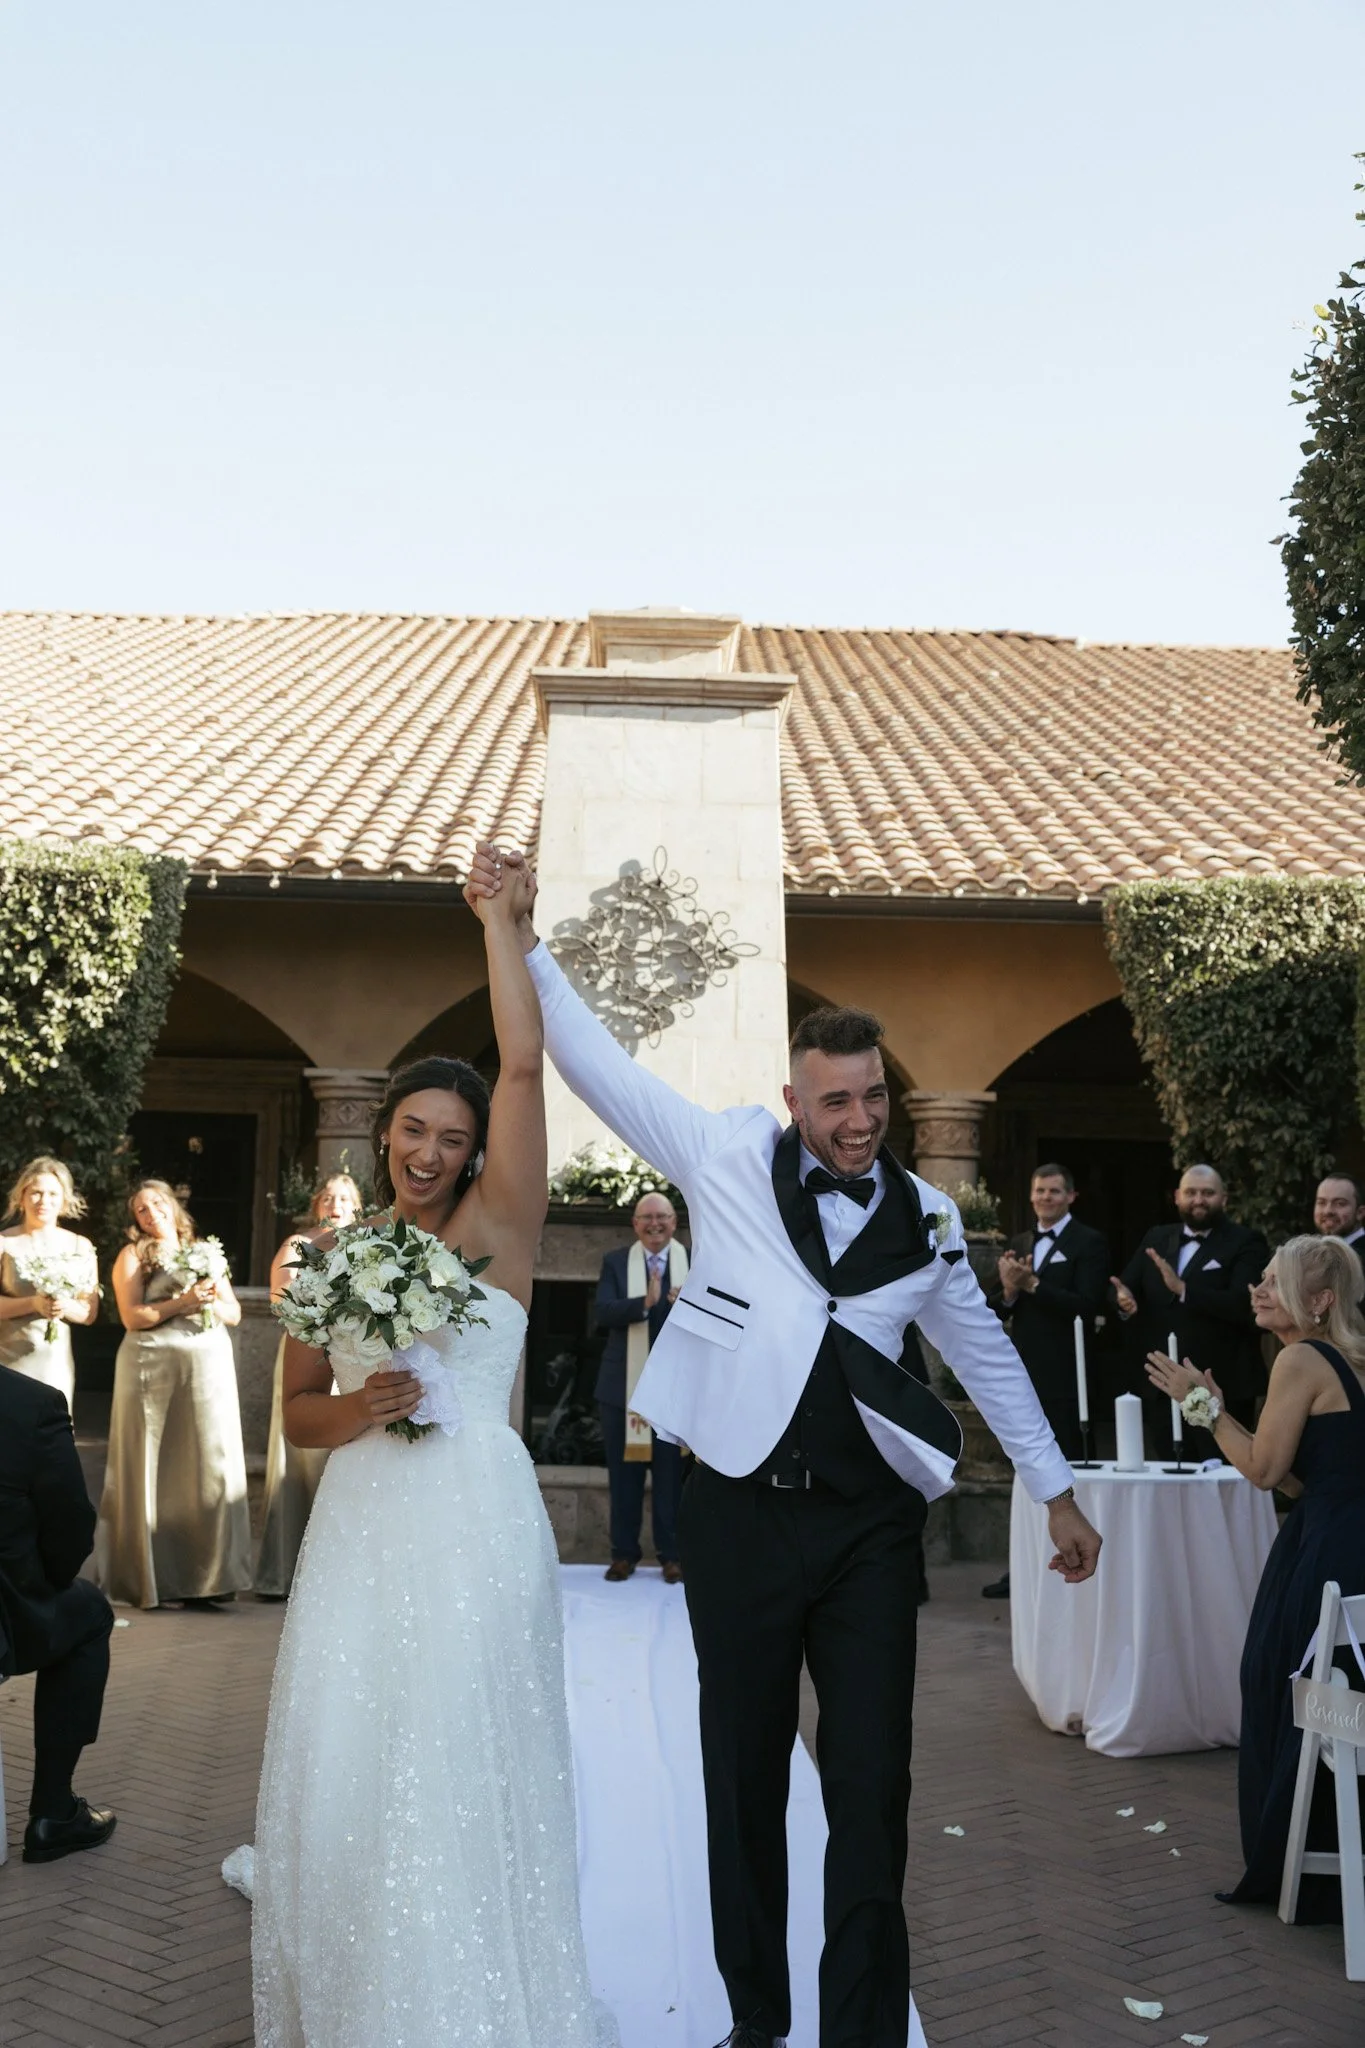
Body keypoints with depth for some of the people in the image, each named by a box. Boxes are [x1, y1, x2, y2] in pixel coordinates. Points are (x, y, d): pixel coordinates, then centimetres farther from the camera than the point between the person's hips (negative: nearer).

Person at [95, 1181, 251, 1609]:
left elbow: (235, 1312, 16)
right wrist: (182, 1303, -16)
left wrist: (212, 1303, -4)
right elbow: (132, 1317, -8)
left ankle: (202, 1577, 4)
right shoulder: (132, 1256, 4)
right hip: (152, 1367, -4)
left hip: (209, 1366, 4)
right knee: (151, 1469, -2)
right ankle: (149, 1577, 6)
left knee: (209, 1466, -1)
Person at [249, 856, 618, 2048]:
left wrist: (499, 915, -8)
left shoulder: (495, 1228, 0)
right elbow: (299, 1415, 12)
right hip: (361, 1531, 4)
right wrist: (363, 1409, -10)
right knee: (341, 1771, 7)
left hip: (474, 1529, -3)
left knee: (461, 1775, 1)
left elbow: (524, 1067, -9)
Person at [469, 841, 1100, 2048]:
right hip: (742, 1510, -1)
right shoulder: (731, 1157, -3)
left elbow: (988, 1354, 15)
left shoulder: (925, 1219, 4)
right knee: (744, 1772, 12)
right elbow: (600, 1065, -3)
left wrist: (1058, 1492, 18)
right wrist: (523, 941, -8)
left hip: (871, 1521, 1)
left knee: (872, 1785, 5)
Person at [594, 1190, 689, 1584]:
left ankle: (672, 1554, 14)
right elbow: (602, 1312, -10)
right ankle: (624, 1552, 18)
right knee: (623, 1473, 8)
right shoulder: (615, 1262, 4)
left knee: (672, 1474, 4)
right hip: (623, 1385, 1)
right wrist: (645, 1302, -26)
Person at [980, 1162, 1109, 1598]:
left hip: (1064, 1378, -7)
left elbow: (1087, 1304, -17)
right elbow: (994, 1308, 10)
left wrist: (1033, 1284, -21)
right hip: (1024, 1374, 7)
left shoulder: (1088, 1243, -5)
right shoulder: (1018, 1245, 14)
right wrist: (1008, 1291, -11)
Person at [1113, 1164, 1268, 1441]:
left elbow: (1244, 1304, -19)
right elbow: (1123, 1287, 10)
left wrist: (1183, 1289, -28)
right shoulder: (1156, 1239, 12)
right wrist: (1123, 1300, -14)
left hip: (1222, 1390, -5)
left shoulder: (1246, 1242, -4)